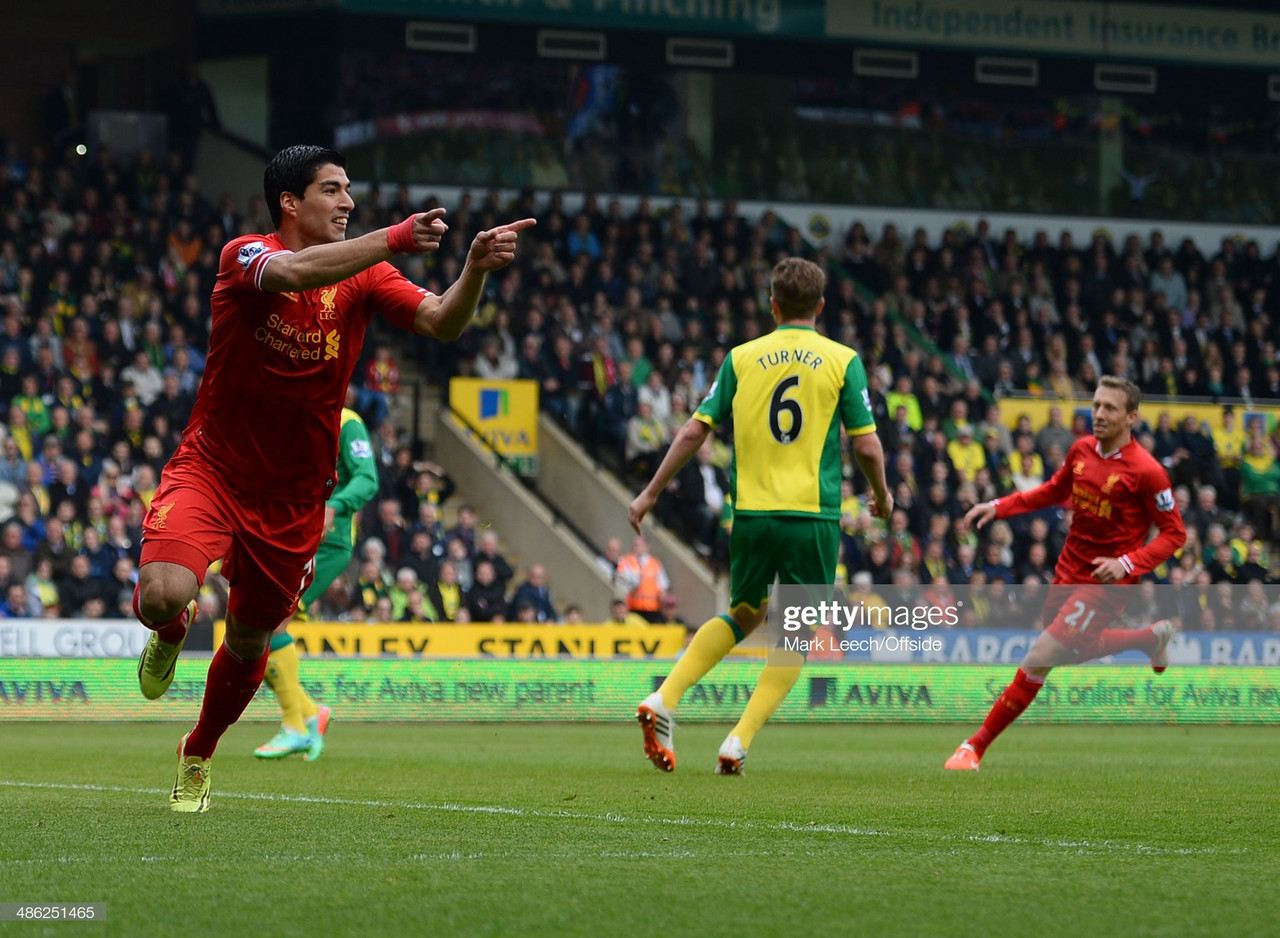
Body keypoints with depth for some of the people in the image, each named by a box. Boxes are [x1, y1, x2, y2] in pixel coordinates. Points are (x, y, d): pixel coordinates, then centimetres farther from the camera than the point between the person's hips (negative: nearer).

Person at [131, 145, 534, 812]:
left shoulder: (363, 275, 0)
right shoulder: (243, 256, -13)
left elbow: (441, 322, -13)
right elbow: (293, 271, -36)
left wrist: (476, 267, -33)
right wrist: (395, 239, -43)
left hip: (293, 497, 4)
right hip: (211, 471, -4)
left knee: (249, 643, 12)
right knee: (165, 594, -27)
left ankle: (198, 754, 39)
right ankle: (170, 632, 12)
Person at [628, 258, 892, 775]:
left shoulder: (742, 357, 5)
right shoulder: (843, 360, 0)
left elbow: (695, 430, 4)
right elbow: (867, 446, -2)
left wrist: (651, 493, 13)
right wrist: (882, 495, 18)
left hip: (750, 513, 3)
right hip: (811, 516, -3)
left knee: (744, 615, 23)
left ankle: (663, 699, 4)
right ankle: (738, 743, -5)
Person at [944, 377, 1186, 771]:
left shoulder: (1146, 471, -19)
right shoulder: (1081, 450, 0)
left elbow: (1174, 533, -12)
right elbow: (1054, 491, 19)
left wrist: (1128, 563, -25)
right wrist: (998, 507, 8)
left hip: (1106, 580, -8)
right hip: (1069, 571, 8)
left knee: (1038, 661, -15)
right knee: (1071, 652, 25)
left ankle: (976, 746, -2)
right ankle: (1152, 636, 46)